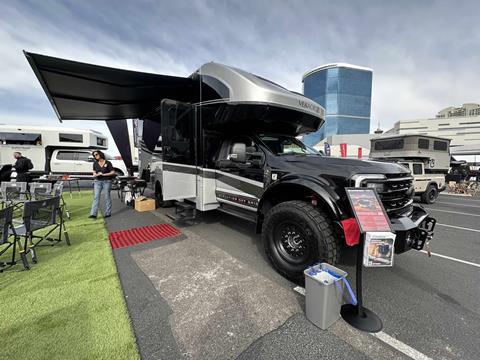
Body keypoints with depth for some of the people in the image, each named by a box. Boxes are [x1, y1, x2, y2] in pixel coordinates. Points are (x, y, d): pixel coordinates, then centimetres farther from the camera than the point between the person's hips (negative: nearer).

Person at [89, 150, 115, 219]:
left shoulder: (108, 163, -3)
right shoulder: (95, 164, 9)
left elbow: (112, 173, -4)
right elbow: (94, 173, 12)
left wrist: (104, 174, -12)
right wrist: (96, 175, -9)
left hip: (107, 181, -3)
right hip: (97, 181, 3)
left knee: (107, 197, 3)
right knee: (96, 197, -5)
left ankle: (108, 213, 12)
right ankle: (93, 214, -6)